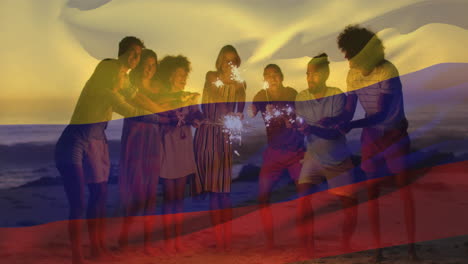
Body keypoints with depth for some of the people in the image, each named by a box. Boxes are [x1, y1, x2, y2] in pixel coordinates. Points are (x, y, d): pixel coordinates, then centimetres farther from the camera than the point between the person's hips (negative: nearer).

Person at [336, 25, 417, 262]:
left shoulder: (387, 72, -22)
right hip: (371, 137, 5)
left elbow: (382, 114, -27)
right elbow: (349, 110, -2)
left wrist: (351, 125, -38)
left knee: (405, 189, -4)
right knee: (372, 192, 5)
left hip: (394, 134, -5)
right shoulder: (353, 75, -4)